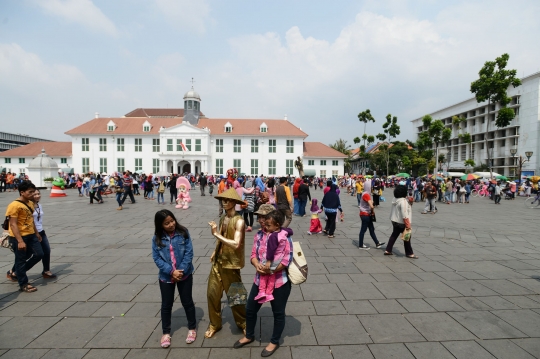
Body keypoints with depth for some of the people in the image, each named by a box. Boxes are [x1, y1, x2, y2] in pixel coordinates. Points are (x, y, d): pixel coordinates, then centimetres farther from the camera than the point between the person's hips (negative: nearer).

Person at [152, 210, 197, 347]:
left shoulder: (183, 233, -12)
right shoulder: (157, 238, -8)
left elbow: (189, 253, -12)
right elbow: (157, 258, -8)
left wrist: (181, 271, -18)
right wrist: (171, 271, -18)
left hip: (184, 274, -1)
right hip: (166, 277, 1)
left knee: (187, 302, 13)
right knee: (166, 305, 16)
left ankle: (192, 328, 34)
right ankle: (166, 332, 36)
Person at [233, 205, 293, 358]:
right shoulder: (259, 234, 2)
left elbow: (287, 259, -20)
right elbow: (253, 254, 4)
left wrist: (269, 270, -25)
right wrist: (257, 265, -17)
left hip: (279, 282, -6)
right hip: (260, 280, 6)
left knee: (278, 313, 15)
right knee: (250, 309, 19)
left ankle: (274, 342, 39)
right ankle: (249, 336, 46)